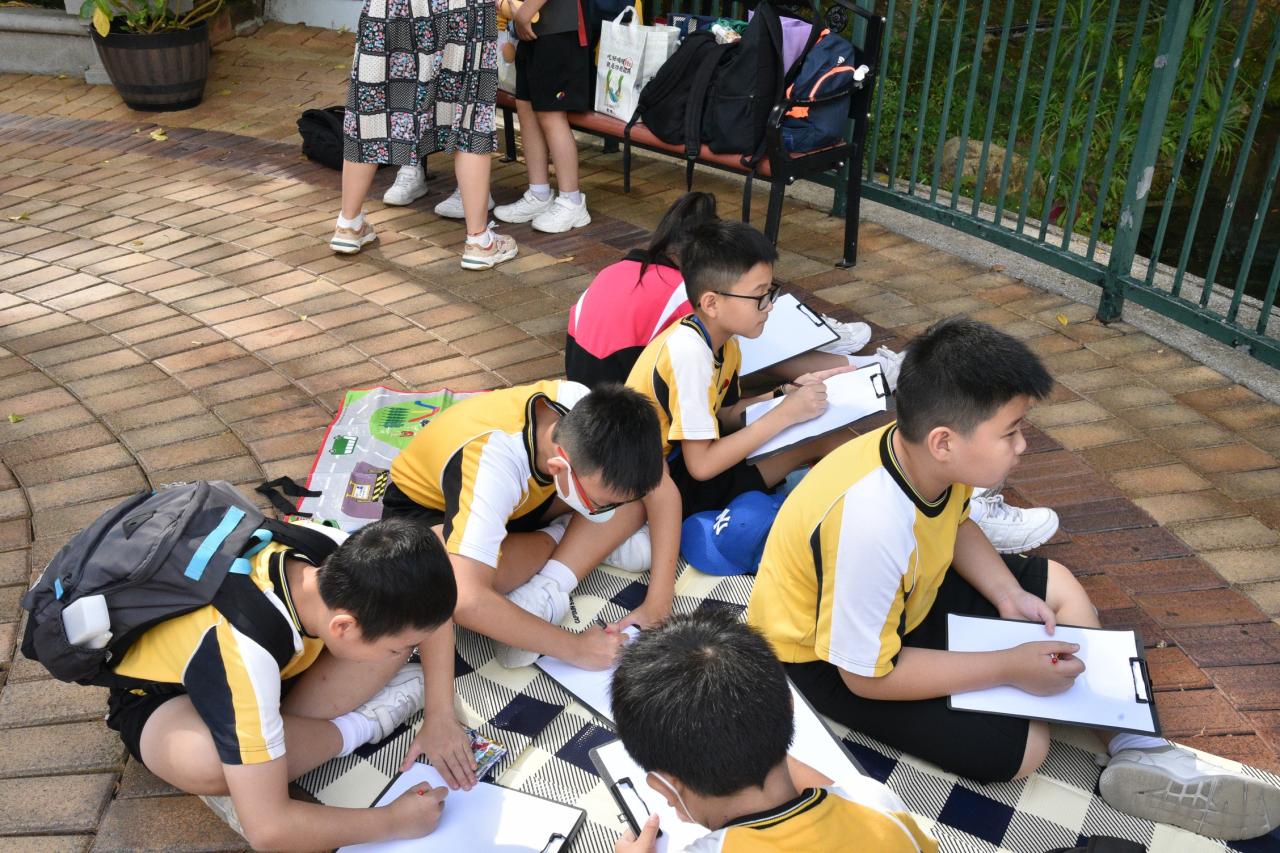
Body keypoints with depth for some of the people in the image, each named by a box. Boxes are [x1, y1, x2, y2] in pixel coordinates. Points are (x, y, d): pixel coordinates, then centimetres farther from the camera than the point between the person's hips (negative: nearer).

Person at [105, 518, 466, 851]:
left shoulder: (342, 554, -27)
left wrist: (441, 713, -15)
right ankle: (354, 728, -14)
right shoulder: (245, 653, -43)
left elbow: (430, 610, -6)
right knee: (207, 760, -41)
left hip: (271, 669, 5)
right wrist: (393, 821, -28)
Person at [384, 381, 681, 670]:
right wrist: (575, 647, -40)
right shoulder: (493, 464, -43)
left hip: (519, 500, 5)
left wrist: (658, 605, -25)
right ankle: (559, 537, -13)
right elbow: (465, 601, -50)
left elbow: (662, 490, -18)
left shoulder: (590, 413, -28)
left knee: (632, 493, -17)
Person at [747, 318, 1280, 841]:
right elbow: (867, 673, -30)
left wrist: (1009, 595, -8)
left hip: (907, 591, 8)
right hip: (830, 657, -8)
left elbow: (954, 525, 8)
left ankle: (1139, 755, 9)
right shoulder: (872, 525, -40)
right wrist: (1010, 668, -23)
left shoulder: (926, 457, -18)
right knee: (1022, 744, -15)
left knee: (1057, 585, 8)